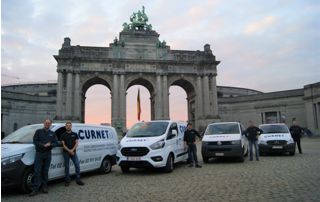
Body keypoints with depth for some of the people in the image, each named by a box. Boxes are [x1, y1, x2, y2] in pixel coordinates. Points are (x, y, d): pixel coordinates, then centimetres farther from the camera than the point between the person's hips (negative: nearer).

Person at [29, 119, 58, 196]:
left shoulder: (52, 133, 12)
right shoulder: (38, 131, 6)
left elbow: (56, 143, 7)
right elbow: (35, 141, -4)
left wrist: (50, 144, -13)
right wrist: (43, 145, -16)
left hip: (48, 154, 2)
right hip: (39, 153, -2)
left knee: (45, 171, 7)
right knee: (37, 171, -6)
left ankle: (44, 187, 15)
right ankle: (35, 188, -4)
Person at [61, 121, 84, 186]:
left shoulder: (75, 134, 8)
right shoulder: (63, 135, 5)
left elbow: (76, 143, 1)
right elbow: (63, 144, -2)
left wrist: (72, 150, -14)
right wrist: (69, 151, -15)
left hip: (73, 152, 1)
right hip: (66, 152, -1)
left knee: (77, 165, -4)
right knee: (66, 167, 4)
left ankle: (78, 180, 5)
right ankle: (67, 181, 13)